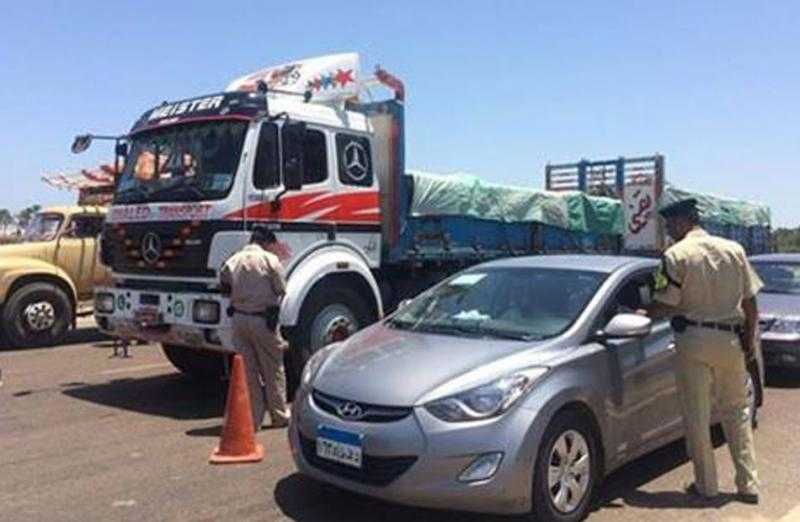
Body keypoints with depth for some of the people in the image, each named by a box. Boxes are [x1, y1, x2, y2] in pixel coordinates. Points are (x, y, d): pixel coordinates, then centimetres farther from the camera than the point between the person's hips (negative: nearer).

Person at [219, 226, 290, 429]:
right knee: (273, 370, 10)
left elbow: (224, 287, 7)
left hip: (239, 319, 4)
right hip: (263, 319, -4)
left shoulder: (233, 261, 3)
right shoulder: (270, 260, -9)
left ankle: (252, 419, 16)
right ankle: (279, 415, 19)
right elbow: (281, 290, -6)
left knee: (247, 371, 11)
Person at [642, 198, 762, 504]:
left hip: (694, 340, -5)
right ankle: (748, 484, 18)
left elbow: (666, 305, -13)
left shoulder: (676, 255, -9)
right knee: (736, 412, 16)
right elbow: (750, 303, 8)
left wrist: (643, 314, 5)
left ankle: (706, 485, 15)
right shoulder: (734, 249, 6)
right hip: (731, 340, 5)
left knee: (697, 416, 6)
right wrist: (750, 340, 16)